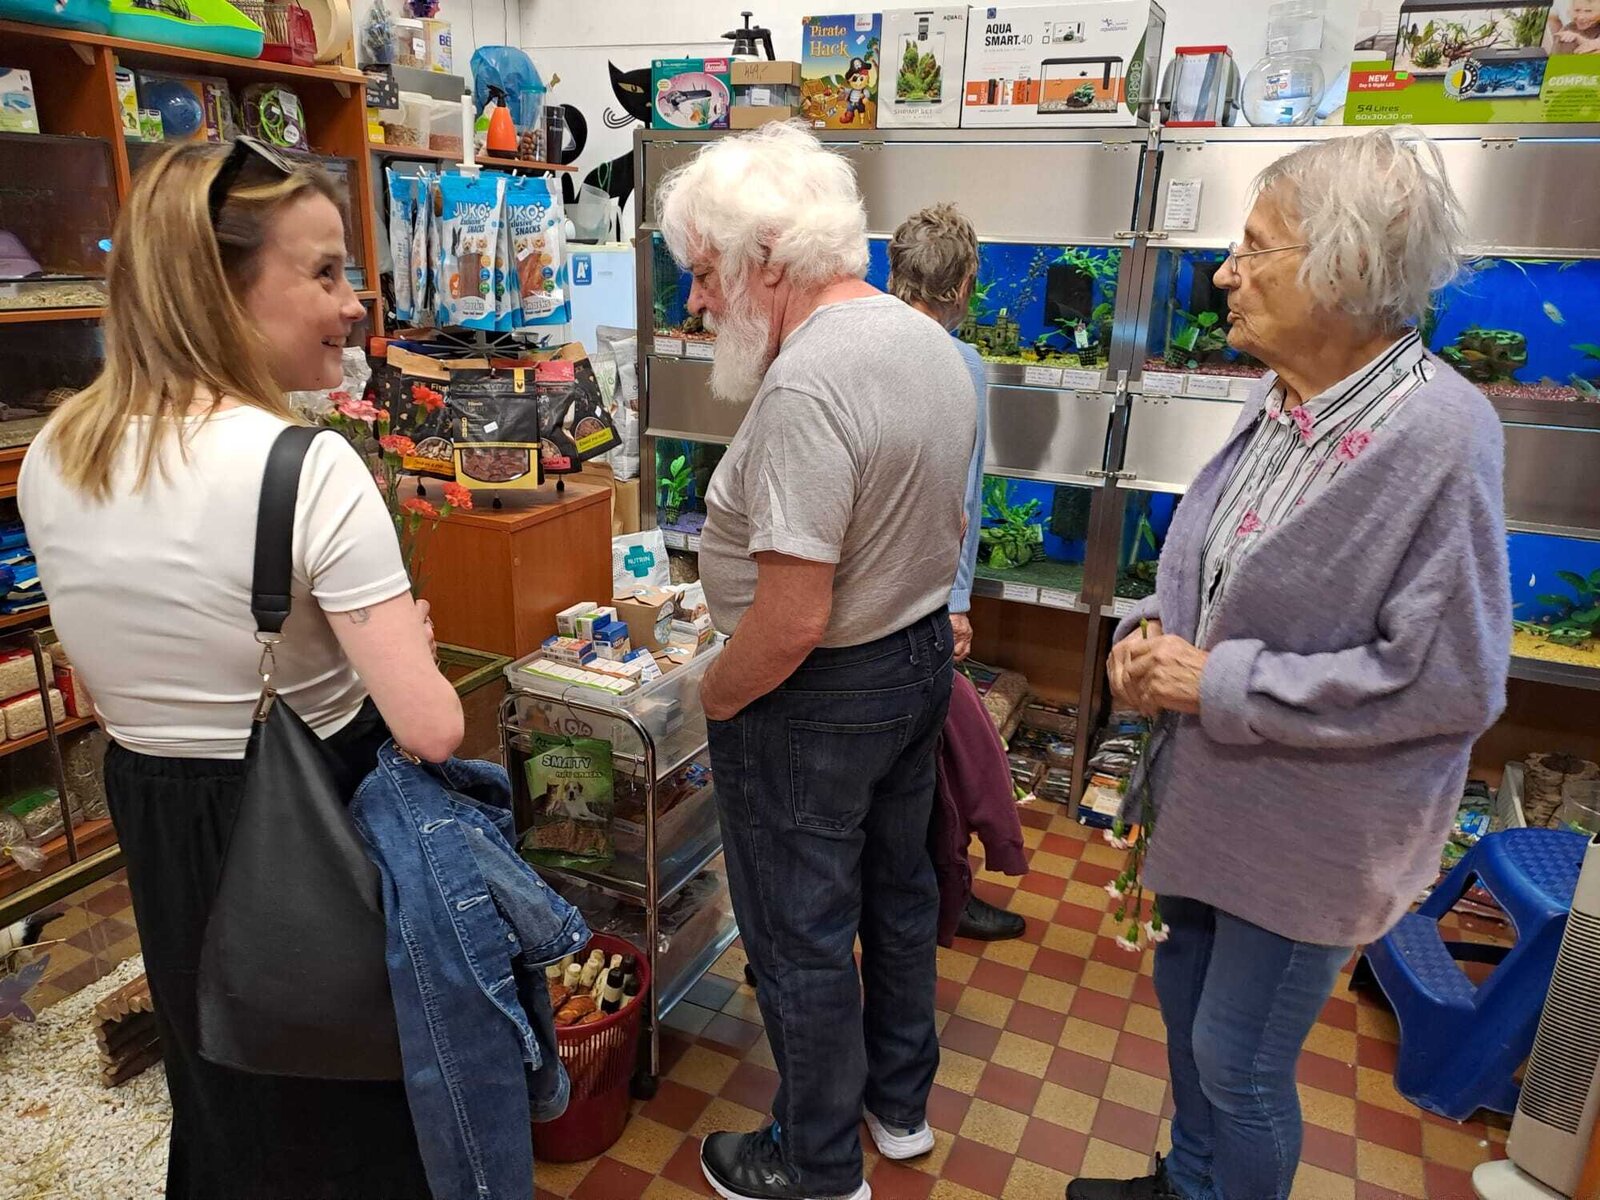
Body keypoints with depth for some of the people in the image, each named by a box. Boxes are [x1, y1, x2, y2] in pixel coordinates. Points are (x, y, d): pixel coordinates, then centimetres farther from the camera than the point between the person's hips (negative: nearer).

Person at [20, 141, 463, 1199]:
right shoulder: (308, 467, -25)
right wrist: (410, 638, -8)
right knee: (353, 1110, 20)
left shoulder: (52, 458, -4)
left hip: (152, 815, 6)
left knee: (227, 1093, 30)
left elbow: (130, 668, 8)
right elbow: (432, 730, -27)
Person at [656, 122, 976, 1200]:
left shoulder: (807, 386, -29)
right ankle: (901, 1102, 47)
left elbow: (792, 618, -30)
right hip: (924, 653, 10)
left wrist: (715, 697, -13)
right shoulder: (933, 344, 2)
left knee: (801, 935, 11)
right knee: (898, 888, 24)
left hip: (818, 695, -9)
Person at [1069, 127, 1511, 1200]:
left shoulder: (1436, 434, -24)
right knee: (1185, 995, 25)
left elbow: (1447, 682, -24)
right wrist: (1155, 632, -7)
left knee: (1239, 1064, 11)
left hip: (1309, 825, -8)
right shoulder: (1285, 401, -1)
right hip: (1216, 788, 8)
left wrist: (1219, 685, -22)